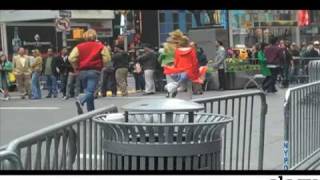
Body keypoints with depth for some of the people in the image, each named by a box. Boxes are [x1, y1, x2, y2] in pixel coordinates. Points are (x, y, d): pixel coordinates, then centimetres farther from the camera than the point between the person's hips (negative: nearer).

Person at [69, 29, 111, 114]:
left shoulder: (79, 46, 6)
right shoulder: (100, 46, 2)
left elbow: (71, 58, -4)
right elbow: (107, 58, -6)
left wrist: (76, 67, 9)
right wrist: (101, 65, 10)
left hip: (82, 71, 4)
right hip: (94, 71, -3)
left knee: (88, 91, 16)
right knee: (90, 92, -9)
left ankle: (91, 112, 17)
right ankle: (80, 101, -39)